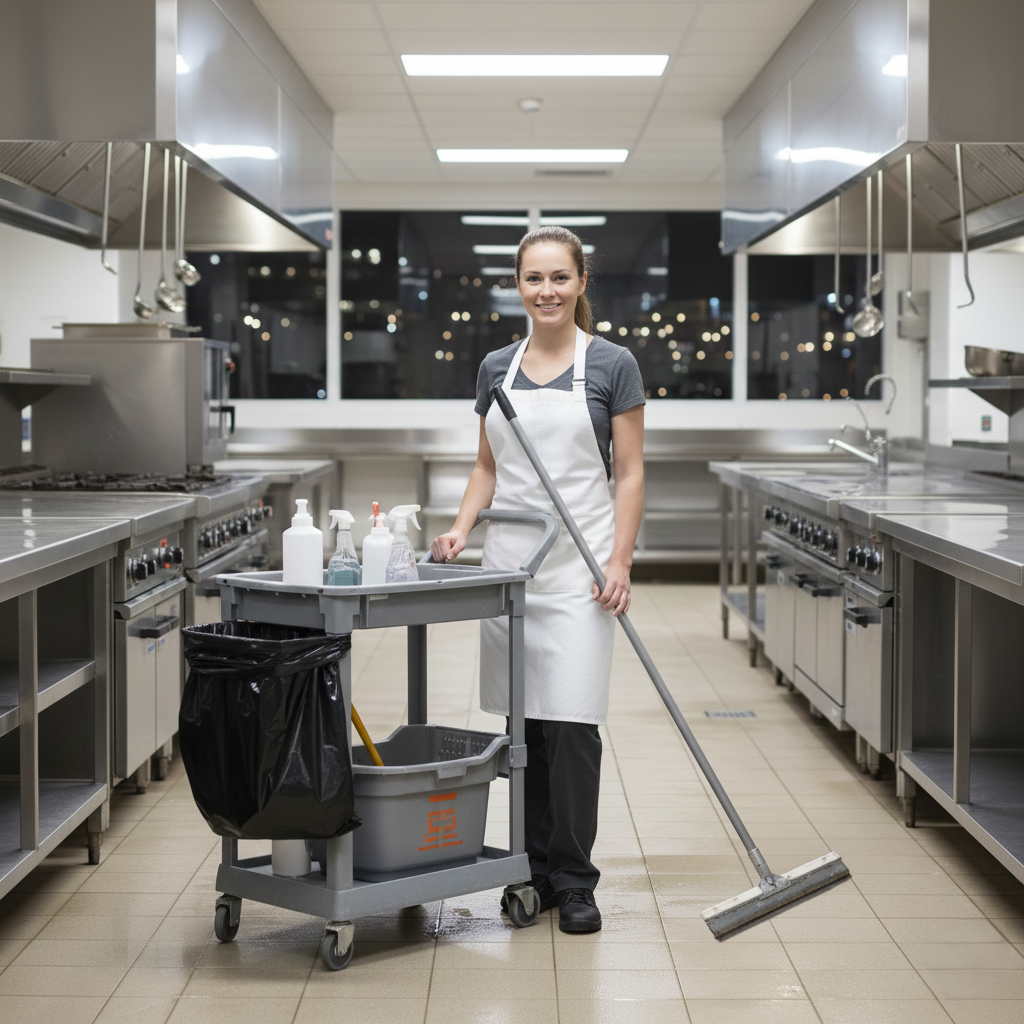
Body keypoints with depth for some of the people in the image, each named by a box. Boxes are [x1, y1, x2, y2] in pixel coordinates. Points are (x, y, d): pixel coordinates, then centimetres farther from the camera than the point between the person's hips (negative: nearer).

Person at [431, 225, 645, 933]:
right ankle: (536, 868, 19)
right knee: (523, 720, 7)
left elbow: (630, 473, -4)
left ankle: (575, 879, 6)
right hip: (508, 557, 4)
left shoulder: (612, 364, -3)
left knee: (570, 721, -6)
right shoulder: (497, 368, 9)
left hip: (577, 559, -4)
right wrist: (461, 530, -1)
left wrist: (620, 563, -13)